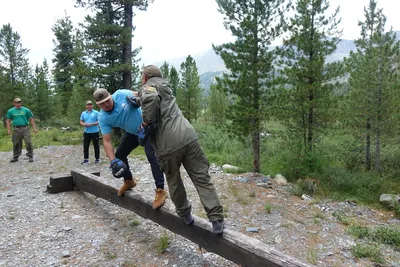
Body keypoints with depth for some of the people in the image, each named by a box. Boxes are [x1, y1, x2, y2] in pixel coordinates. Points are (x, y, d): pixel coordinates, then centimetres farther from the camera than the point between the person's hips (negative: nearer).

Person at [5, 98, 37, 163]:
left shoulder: (26, 110, 5)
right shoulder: (11, 111, 9)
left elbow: (31, 119, 6)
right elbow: (8, 120, 10)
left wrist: (34, 128, -1)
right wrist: (9, 129, -1)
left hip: (25, 129, -2)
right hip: (16, 130, 2)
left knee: (28, 143, -7)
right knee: (16, 144, 8)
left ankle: (30, 156, 2)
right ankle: (15, 157, 20)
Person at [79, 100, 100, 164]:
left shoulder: (96, 113, -2)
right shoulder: (83, 113, 12)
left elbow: (99, 121, -9)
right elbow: (81, 122, 14)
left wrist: (91, 124, -18)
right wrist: (84, 124, -9)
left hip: (95, 132, -4)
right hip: (86, 132, 4)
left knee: (96, 146, 3)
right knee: (85, 146, 5)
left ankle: (97, 159, 12)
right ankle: (86, 159, 14)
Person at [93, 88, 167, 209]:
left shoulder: (122, 94, -24)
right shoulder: (103, 118, -16)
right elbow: (106, 141, -19)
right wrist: (113, 161, -30)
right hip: (132, 133, 5)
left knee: (152, 157, -20)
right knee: (119, 155, 9)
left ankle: (160, 191, -17)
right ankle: (128, 181, 35)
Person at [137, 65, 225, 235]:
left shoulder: (148, 86, 5)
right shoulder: (164, 86, 26)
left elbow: (150, 99, -19)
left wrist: (146, 123, -9)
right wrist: (138, 100, 50)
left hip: (168, 144, -5)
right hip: (188, 136, 5)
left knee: (173, 180, 18)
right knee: (201, 178, 5)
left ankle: (184, 214, 32)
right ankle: (217, 220, 4)